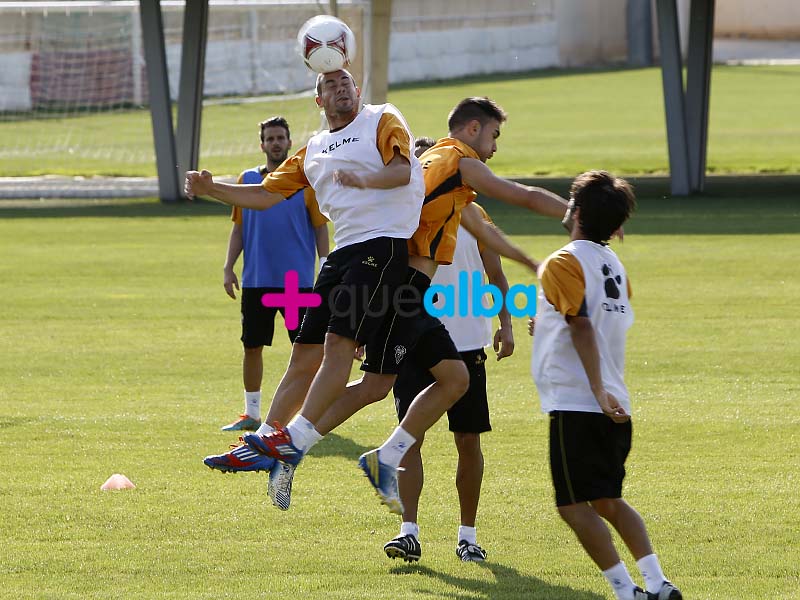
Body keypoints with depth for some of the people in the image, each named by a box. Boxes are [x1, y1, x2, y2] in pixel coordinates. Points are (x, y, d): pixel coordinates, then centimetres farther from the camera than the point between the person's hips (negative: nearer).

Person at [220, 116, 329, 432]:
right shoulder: (248, 180, 8)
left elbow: (320, 227, 3)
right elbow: (238, 228, 12)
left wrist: (325, 269, -3)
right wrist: (228, 267, 5)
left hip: (298, 280, -3)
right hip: (255, 281, 3)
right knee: (252, 346, 6)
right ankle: (251, 413, 16)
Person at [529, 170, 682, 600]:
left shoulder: (562, 264, -9)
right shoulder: (614, 265, 15)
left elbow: (582, 326, -20)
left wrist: (598, 391, -25)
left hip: (576, 404, -8)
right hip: (614, 406, 8)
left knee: (574, 505, -4)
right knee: (608, 501, 17)